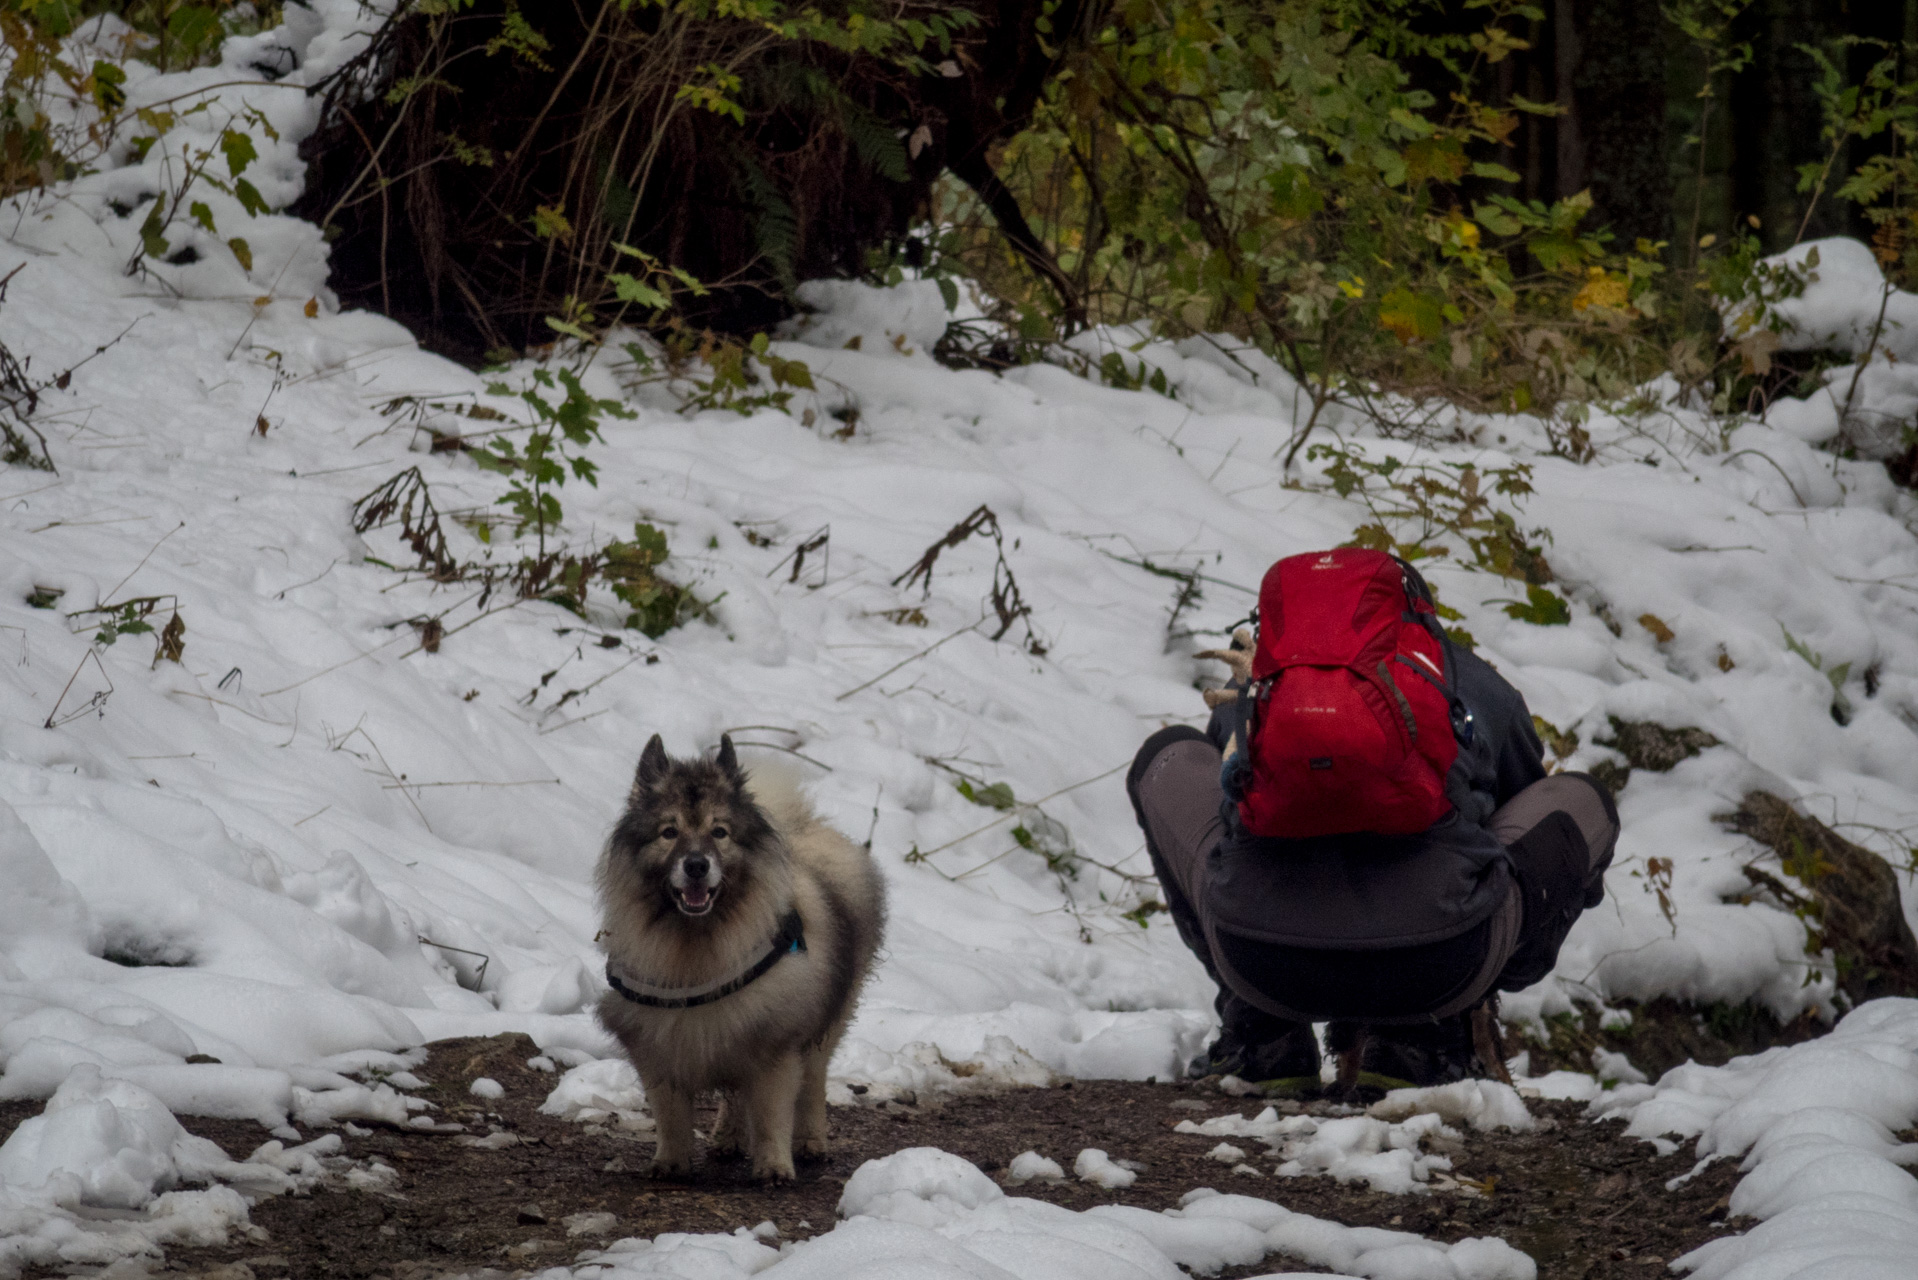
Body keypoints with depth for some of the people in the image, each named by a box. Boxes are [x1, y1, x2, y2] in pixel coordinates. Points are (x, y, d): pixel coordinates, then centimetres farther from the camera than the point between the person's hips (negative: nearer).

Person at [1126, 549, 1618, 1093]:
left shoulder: (1259, 686, 32)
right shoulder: (1474, 681, 31)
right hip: (1438, 968, -1)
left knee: (1169, 758, 32)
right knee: (1582, 801, 28)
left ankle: (1262, 1040, 21)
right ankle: (1414, 1039, 14)